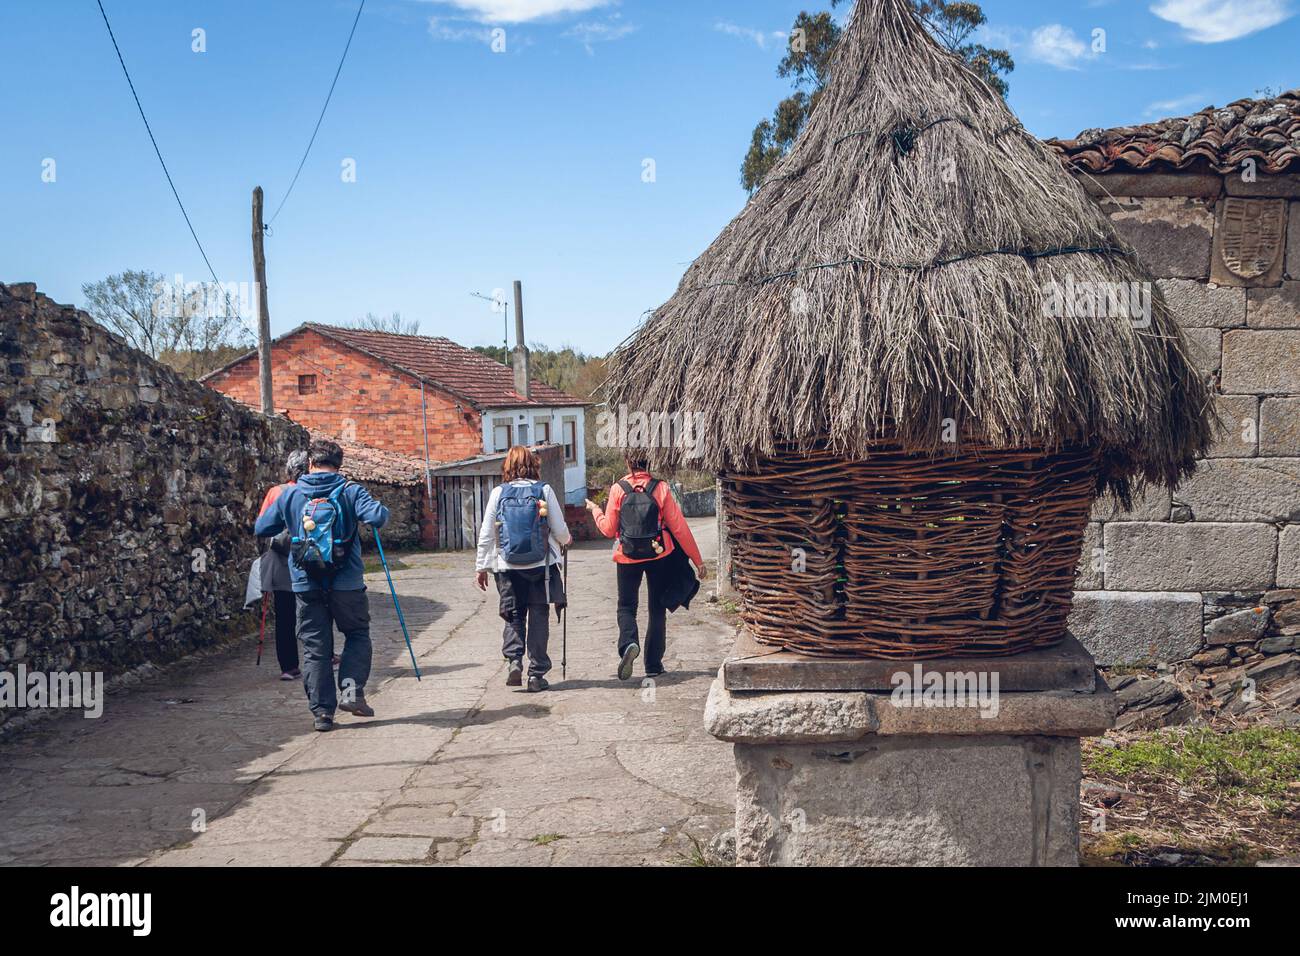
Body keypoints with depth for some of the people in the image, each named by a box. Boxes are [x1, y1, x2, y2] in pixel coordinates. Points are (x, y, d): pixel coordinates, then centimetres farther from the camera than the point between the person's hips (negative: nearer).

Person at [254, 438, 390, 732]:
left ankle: (322, 710, 8)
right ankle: (352, 691, 2)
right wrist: (381, 510, 4)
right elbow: (377, 517, -18)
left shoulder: (291, 494, 4)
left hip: (306, 584, 2)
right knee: (357, 634, 18)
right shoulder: (350, 491, -4)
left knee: (314, 647, 9)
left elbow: (260, 529, 11)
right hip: (347, 583, -1)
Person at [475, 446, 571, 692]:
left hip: (507, 567, 1)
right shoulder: (544, 490, -4)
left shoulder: (498, 493, 0)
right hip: (540, 564, -1)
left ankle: (513, 660, -5)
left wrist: (481, 566, 10)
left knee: (513, 616, 15)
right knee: (538, 618, 7)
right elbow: (559, 530, -2)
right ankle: (536, 674, 8)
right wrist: (566, 540, 21)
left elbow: (486, 534, 1)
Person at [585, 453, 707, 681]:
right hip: (659, 556, 0)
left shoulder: (618, 489, -5)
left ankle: (628, 643, -19)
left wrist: (595, 510, 20)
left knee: (626, 606, 11)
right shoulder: (661, 488, -5)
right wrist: (697, 560, 3)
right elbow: (679, 527, -4)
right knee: (657, 609, 14)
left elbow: (608, 529, 0)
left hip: (628, 557, 0)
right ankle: (653, 664, 14)